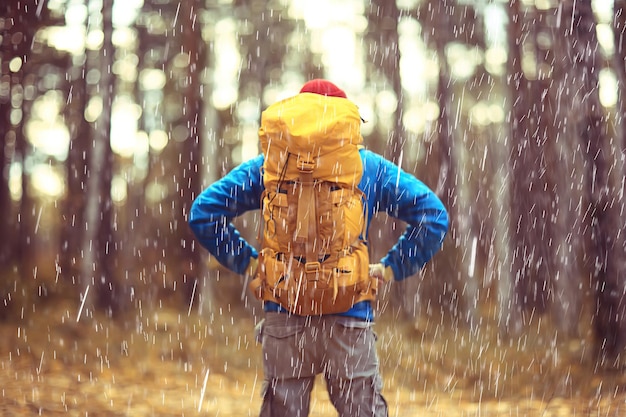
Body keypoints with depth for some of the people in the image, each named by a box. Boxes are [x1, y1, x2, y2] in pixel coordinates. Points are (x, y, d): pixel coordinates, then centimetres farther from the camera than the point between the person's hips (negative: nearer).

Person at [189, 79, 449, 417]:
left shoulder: (267, 166, 6)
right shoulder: (370, 167, 3)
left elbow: (203, 212, 2)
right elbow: (432, 214, -3)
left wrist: (247, 262, 6)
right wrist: (390, 268, 1)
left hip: (283, 319, 1)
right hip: (350, 322, -1)